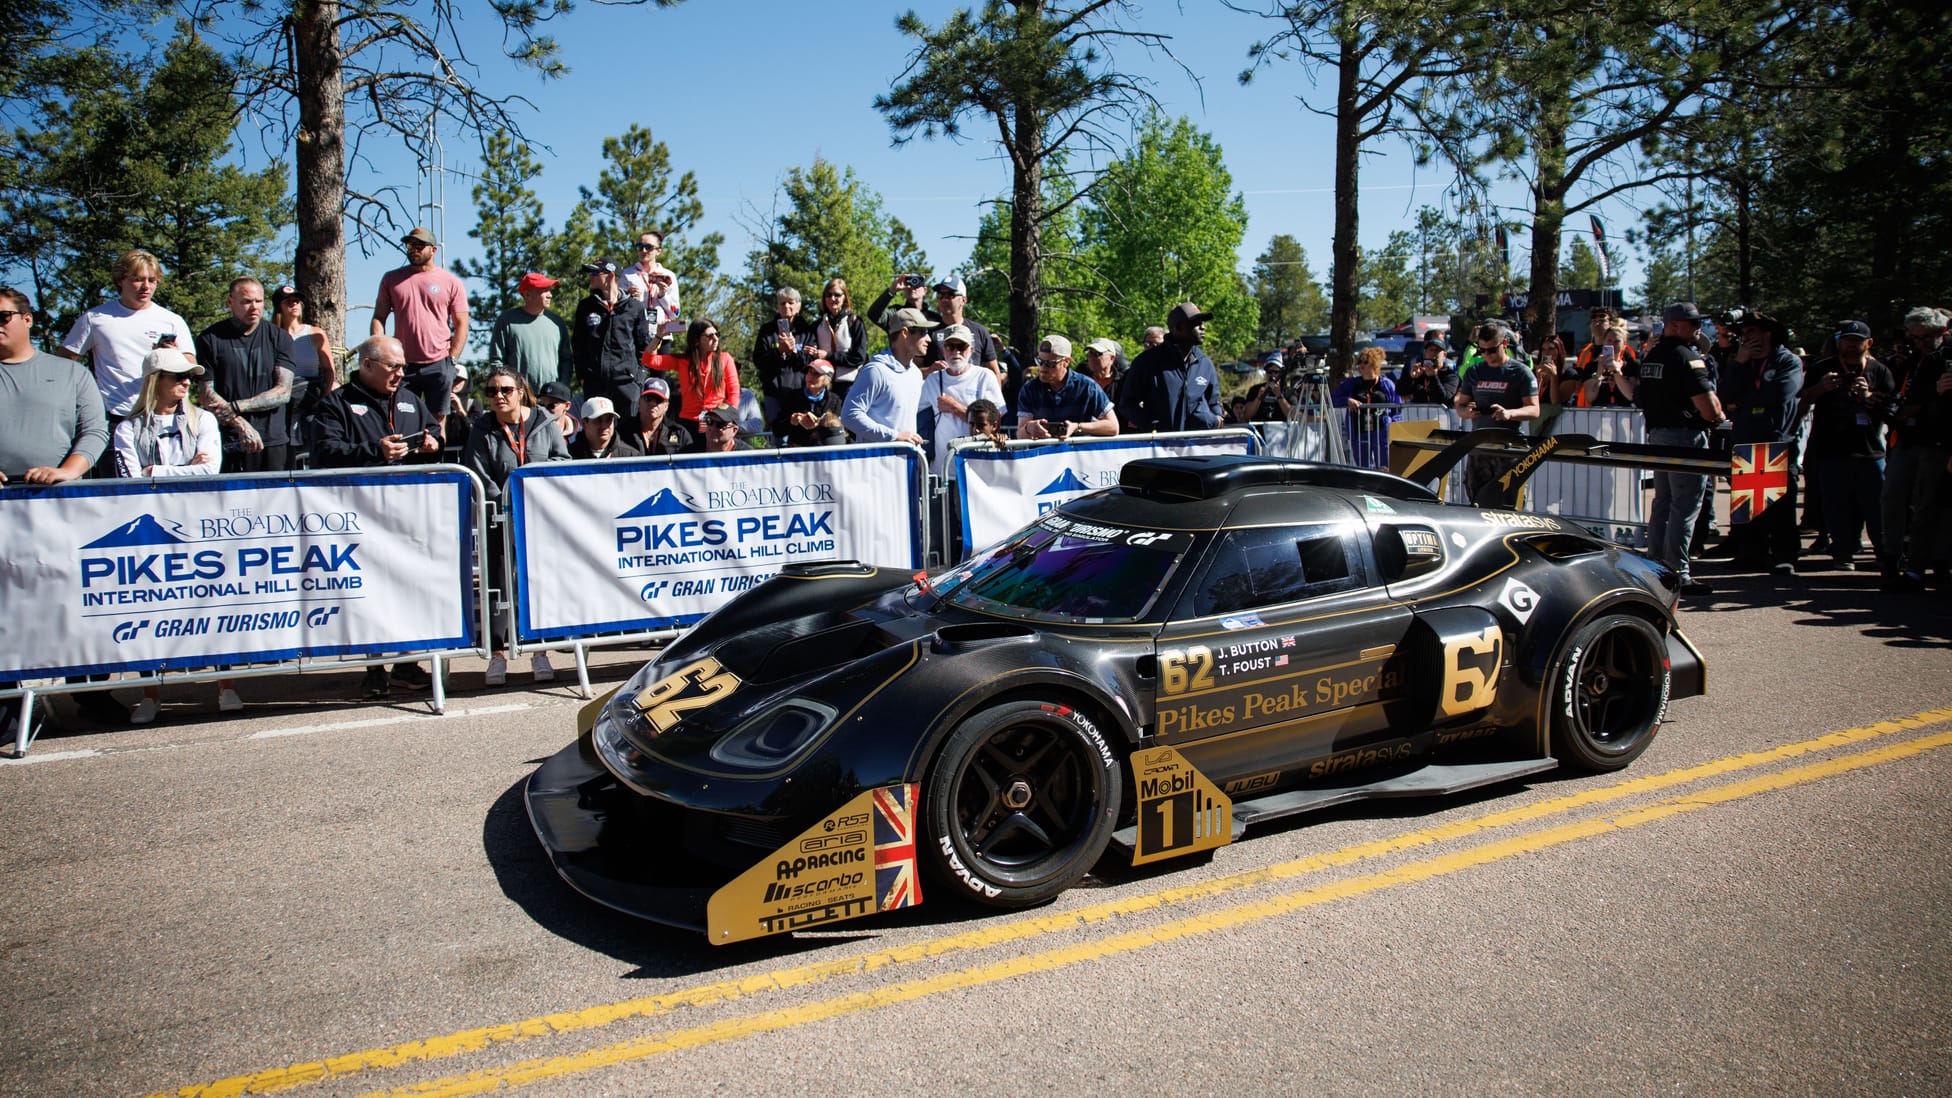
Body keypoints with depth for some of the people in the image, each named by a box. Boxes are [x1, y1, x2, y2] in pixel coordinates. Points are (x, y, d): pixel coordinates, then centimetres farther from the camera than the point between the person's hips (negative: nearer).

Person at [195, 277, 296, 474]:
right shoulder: (210, 339, 6)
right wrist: (241, 425, -14)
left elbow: (283, 392, 1)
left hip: (273, 442, 1)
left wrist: (235, 407, -9)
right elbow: (206, 394, 0)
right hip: (227, 443, -1)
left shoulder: (279, 337, 9)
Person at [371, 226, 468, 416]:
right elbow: (379, 318, 10)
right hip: (402, 365, 2)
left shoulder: (451, 282, 5)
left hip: (439, 365, -2)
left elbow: (462, 324, 3)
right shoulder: (391, 279, 12)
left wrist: (451, 360, -6)